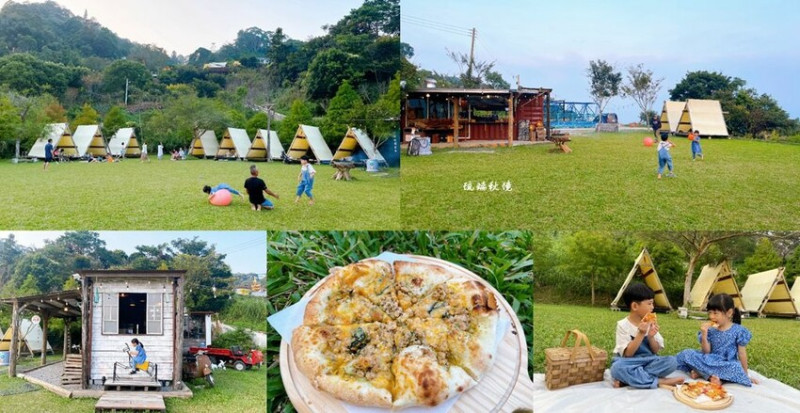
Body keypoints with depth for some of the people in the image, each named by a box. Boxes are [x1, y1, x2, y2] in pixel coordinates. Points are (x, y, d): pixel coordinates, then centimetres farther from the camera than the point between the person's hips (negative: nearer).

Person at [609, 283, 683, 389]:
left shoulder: (651, 323, 3)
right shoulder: (623, 325, -9)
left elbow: (656, 351, 4)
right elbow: (628, 354, -16)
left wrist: (651, 337, -16)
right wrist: (641, 334, -24)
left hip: (648, 361, 5)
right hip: (630, 362, -5)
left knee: (671, 361, -22)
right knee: (618, 368, -38)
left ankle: (626, 380, -25)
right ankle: (660, 382, -27)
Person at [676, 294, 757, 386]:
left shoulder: (738, 331, -5)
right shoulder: (710, 330, 2)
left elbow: (742, 354, -1)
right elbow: (706, 352, -2)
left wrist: (745, 375, 2)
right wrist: (704, 335, -16)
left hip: (727, 365, -3)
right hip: (710, 361, 3)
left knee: (736, 367, -37)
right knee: (687, 353, -15)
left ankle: (701, 373, -31)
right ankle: (711, 375, -25)